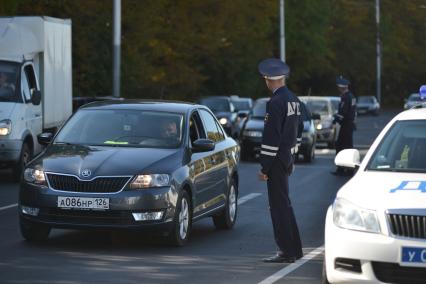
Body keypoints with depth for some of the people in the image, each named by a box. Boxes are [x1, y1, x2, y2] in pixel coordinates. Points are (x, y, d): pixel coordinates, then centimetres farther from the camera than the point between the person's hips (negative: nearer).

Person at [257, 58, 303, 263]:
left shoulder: (276, 103, -18)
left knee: (279, 205, -4)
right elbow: (298, 130, 18)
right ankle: (293, 249, 23)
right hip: (287, 157, 9)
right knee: (283, 203, 17)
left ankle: (287, 252, -1)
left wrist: (265, 167, -18)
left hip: (277, 160, -9)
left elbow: (271, 137, -21)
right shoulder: (294, 100, 10)